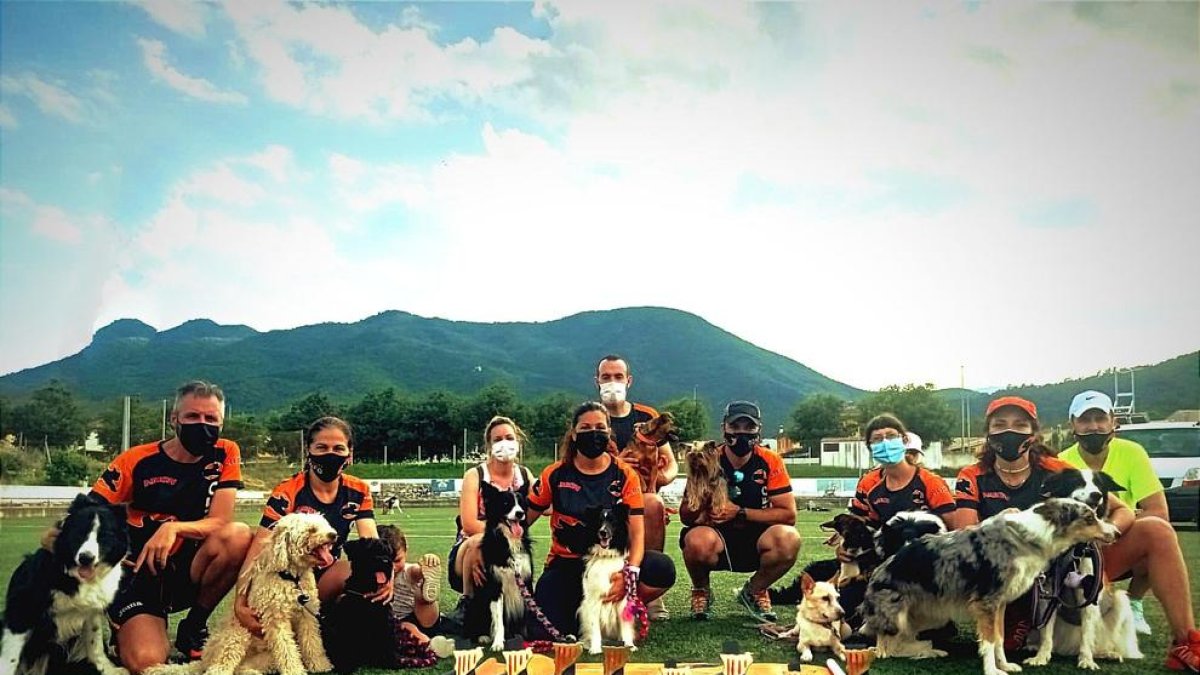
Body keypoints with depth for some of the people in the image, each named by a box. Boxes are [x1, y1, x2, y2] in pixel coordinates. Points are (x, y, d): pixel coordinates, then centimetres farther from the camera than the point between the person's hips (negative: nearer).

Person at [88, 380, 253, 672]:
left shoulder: (225, 454, -4)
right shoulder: (137, 460, -7)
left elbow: (220, 522, -10)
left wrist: (173, 528, -27)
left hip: (189, 574, 2)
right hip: (138, 575, -2)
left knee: (239, 536, -28)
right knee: (146, 662, -26)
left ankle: (194, 626, -4)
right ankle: (126, 630, 14)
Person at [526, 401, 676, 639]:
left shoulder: (624, 475, -3)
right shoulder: (555, 475, -2)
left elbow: (637, 532, -10)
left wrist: (630, 571, -30)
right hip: (566, 564, 0)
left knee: (662, 569, -29)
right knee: (545, 632, -25)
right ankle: (576, 608, 13)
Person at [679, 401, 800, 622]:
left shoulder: (770, 462, -6)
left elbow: (788, 514, -10)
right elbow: (685, 516, -9)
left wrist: (740, 512, -19)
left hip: (755, 543, 1)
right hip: (717, 538, -1)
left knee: (789, 539, -30)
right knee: (698, 541, -36)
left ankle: (754, 592, 4)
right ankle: (701, 593, 3)